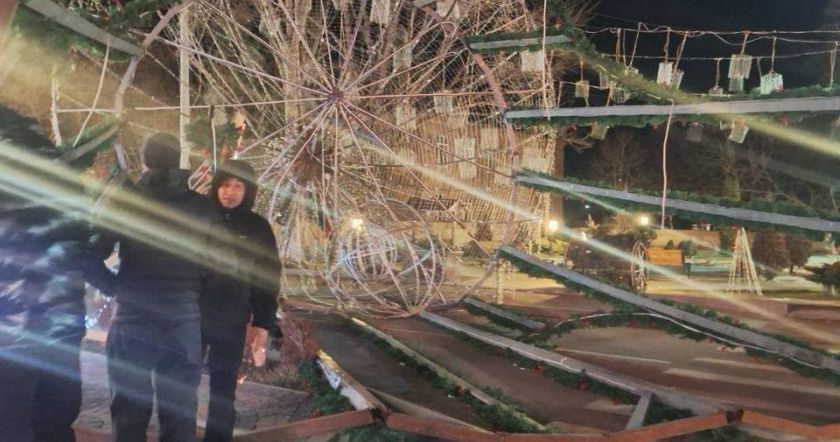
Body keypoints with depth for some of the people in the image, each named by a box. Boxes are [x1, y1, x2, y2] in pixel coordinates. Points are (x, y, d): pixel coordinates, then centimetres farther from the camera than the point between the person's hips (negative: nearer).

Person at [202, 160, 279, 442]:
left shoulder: (257, 227, -1)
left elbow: (267, 279, 0)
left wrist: (262, 325, -5)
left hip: (231, 321, -1)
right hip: (192, 315, 1)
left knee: (223, 389, 6)